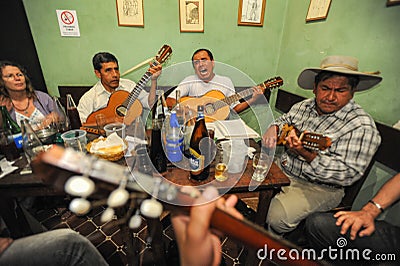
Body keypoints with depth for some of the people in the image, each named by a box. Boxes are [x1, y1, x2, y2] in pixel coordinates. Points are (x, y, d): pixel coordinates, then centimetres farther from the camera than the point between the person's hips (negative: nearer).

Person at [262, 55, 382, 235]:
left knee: (277, 216, -25)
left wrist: (308, 154, -37)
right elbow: (284, 119, 21)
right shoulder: (305, 106, 3)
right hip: (282, 168, 7)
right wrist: (274, 128, -4)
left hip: (318, 187, -6)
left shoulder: (361, 126, -16)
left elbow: (348, 174, -22)